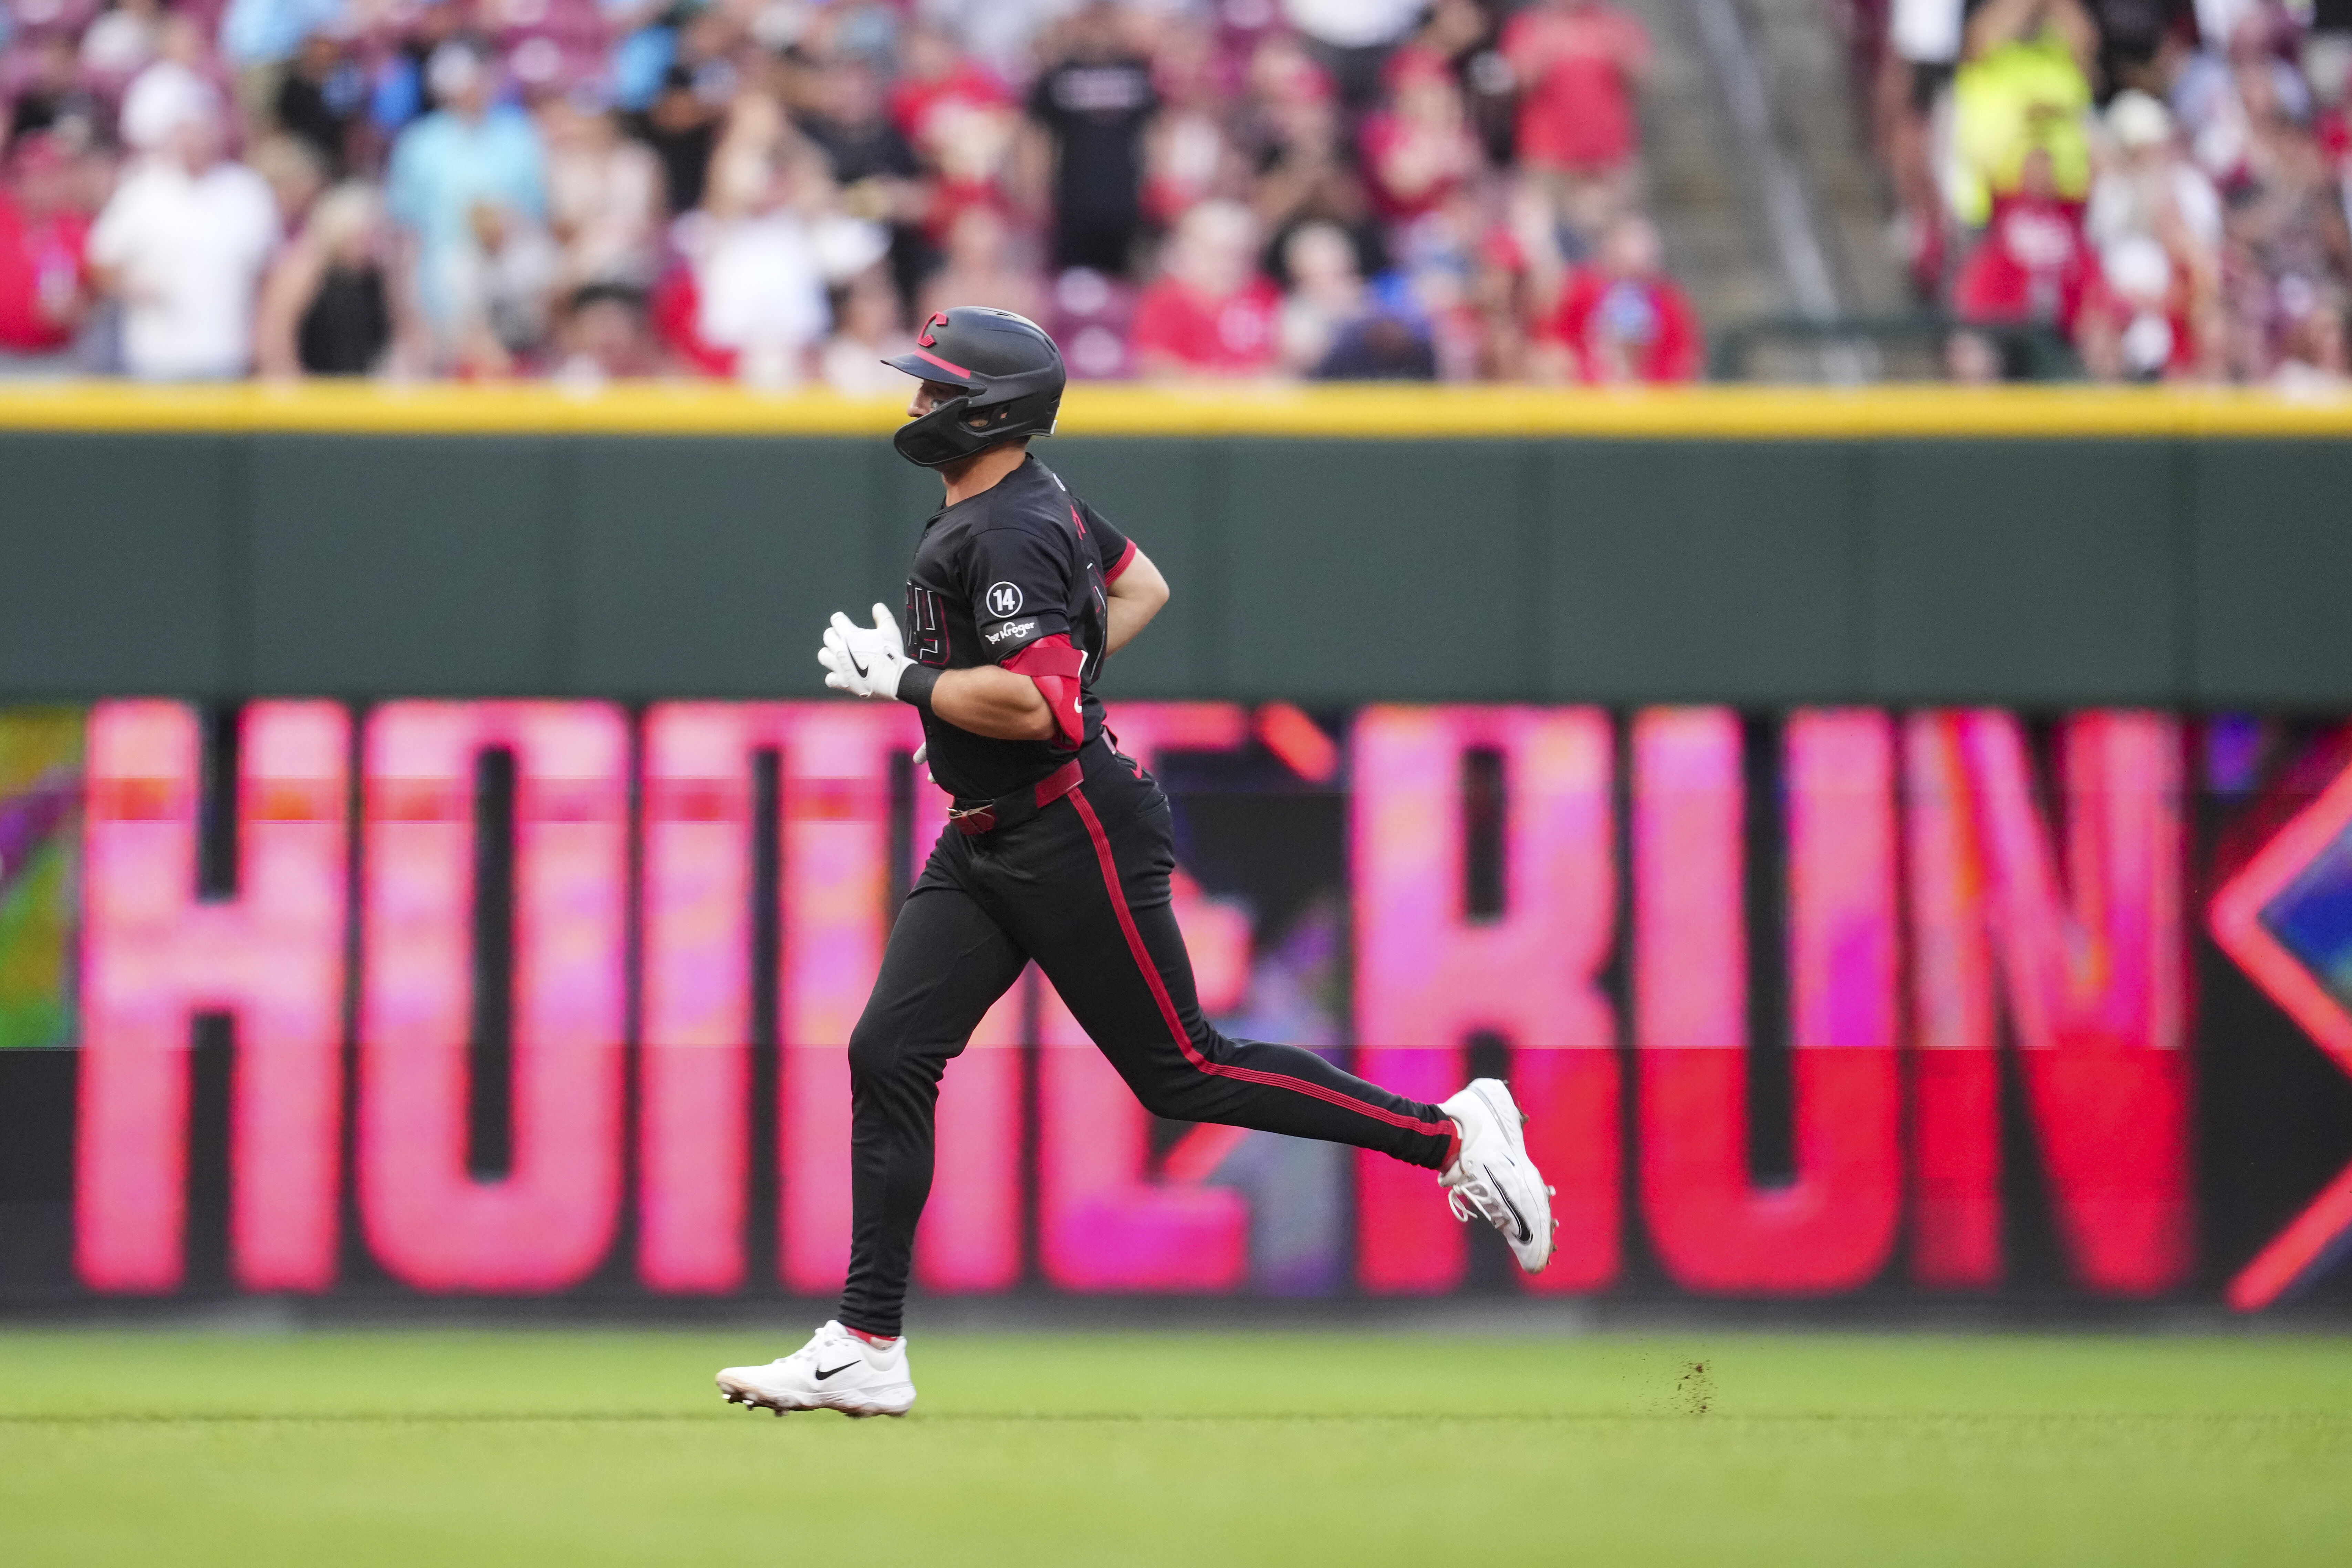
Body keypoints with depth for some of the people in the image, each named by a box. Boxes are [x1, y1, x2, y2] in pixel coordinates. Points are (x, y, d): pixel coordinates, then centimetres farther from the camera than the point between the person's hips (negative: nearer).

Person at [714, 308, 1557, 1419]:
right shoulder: (1026, 499, 11)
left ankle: (1448, 1131, 8)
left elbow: (1032, 706, -30)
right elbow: (1139, 586, 26)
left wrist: (904, 677, -18)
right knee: (889, 1056, 1)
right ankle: (867, 1353, 0)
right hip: (985, 845, 10)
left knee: (1180, 1071, -4)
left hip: (1074, 835, -10)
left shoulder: (1007, 534, -20)